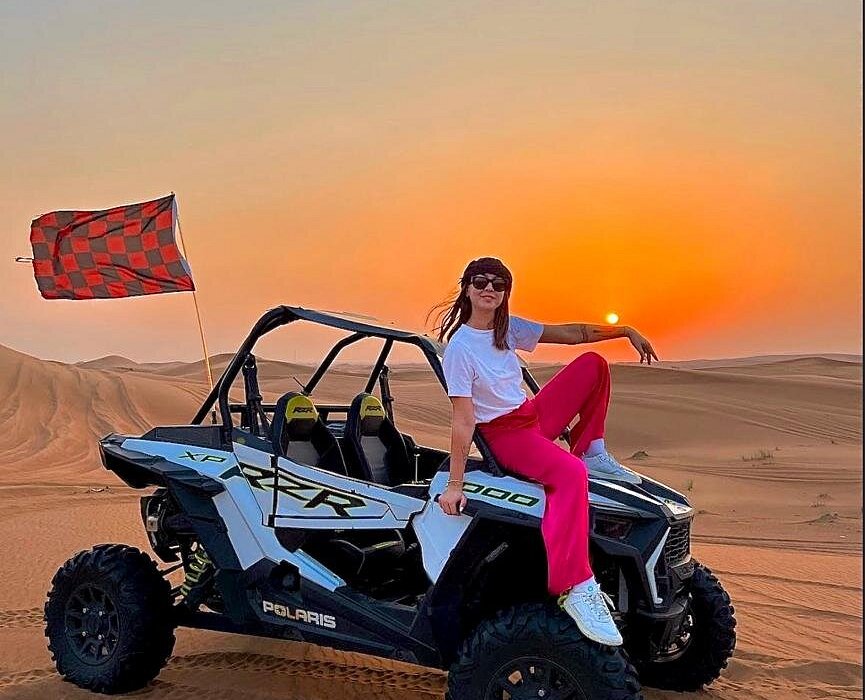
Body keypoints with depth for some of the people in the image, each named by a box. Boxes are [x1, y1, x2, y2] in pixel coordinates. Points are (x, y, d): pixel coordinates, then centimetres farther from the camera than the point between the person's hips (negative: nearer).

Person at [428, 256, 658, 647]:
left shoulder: (508, 328, 6)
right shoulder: (459, 347, -17)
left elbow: (570, 333, 13)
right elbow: (463, 419, -22)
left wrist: (626, 331, 7)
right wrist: (454, 484, -25)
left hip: (535, 416, 9)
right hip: (504, 436, -9)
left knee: (592, 364, 8)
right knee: (571, 473, -36)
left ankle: (592, 453, 7)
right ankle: (574, 588, -44)